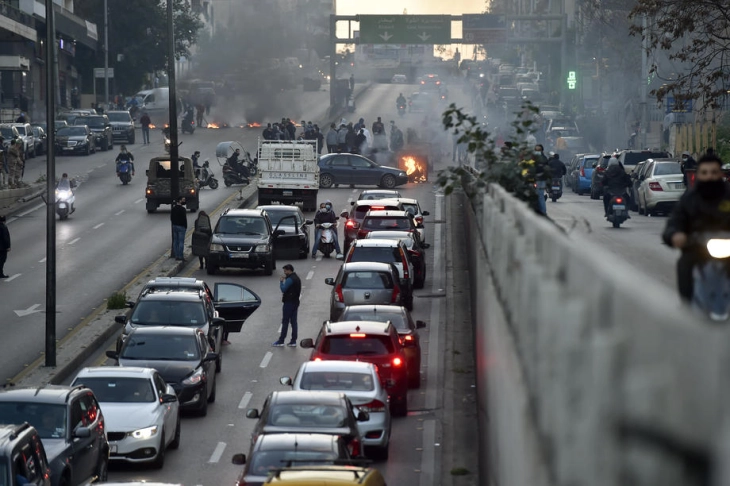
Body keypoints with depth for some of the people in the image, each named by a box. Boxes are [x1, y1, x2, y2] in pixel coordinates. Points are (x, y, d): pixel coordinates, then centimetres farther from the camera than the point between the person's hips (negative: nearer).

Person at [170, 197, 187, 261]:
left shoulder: (173, 209, 7)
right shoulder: (182, 209, -16)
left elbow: (171, 218, 12)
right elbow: (184, 219, -15)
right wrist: (185, 226, -5)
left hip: (174, 226, 7)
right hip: (181, 227, -7)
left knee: (175, 241, 10)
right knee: (181, 241, -4)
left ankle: (176, 256, 12)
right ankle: (180, 256, -6)